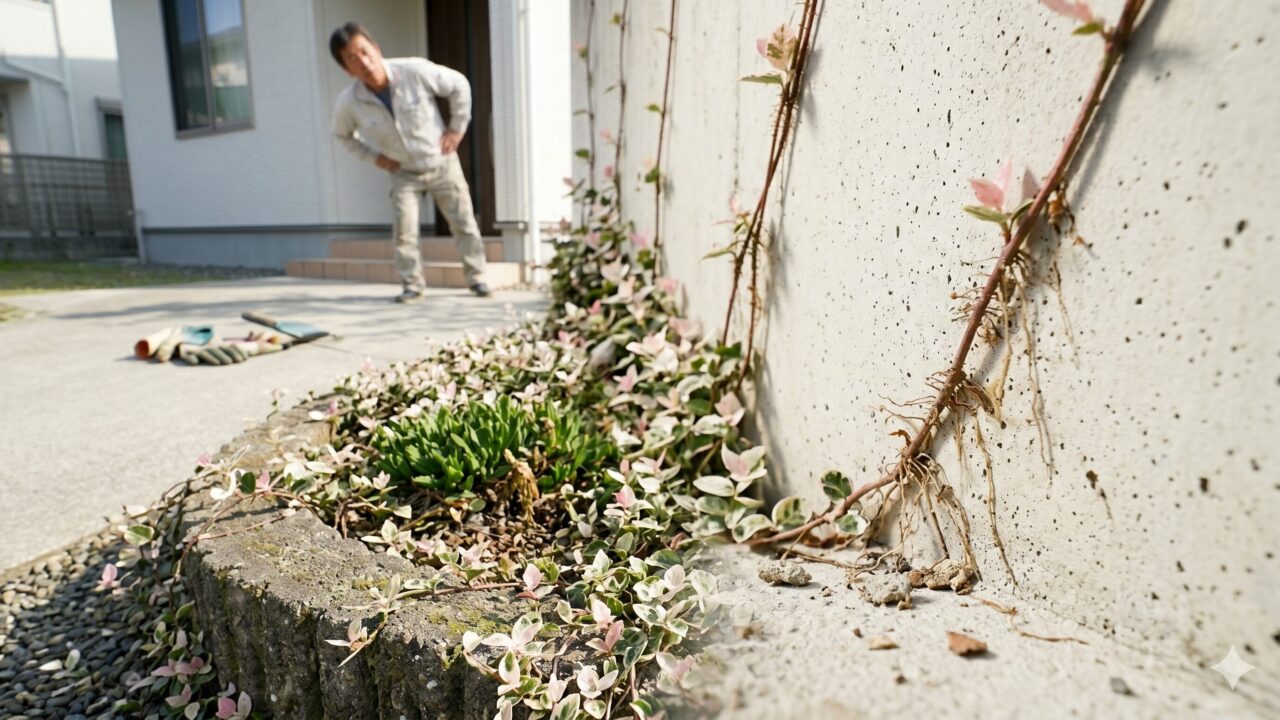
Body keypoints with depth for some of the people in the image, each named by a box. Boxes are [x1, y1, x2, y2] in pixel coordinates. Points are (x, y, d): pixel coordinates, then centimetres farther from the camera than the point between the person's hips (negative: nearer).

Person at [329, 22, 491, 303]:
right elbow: (343, 134, 6)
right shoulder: (347, 103, -17)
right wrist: (373, 156, -3)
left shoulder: (415, 71, -24)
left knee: (463, 223, 3)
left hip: (442, 163, -1)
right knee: (404, 229, -10)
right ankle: (412, 284, 6)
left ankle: (476, 277, 18)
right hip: (404, 173, 1)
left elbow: (459, 85, -9)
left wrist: (457, 128, -9)